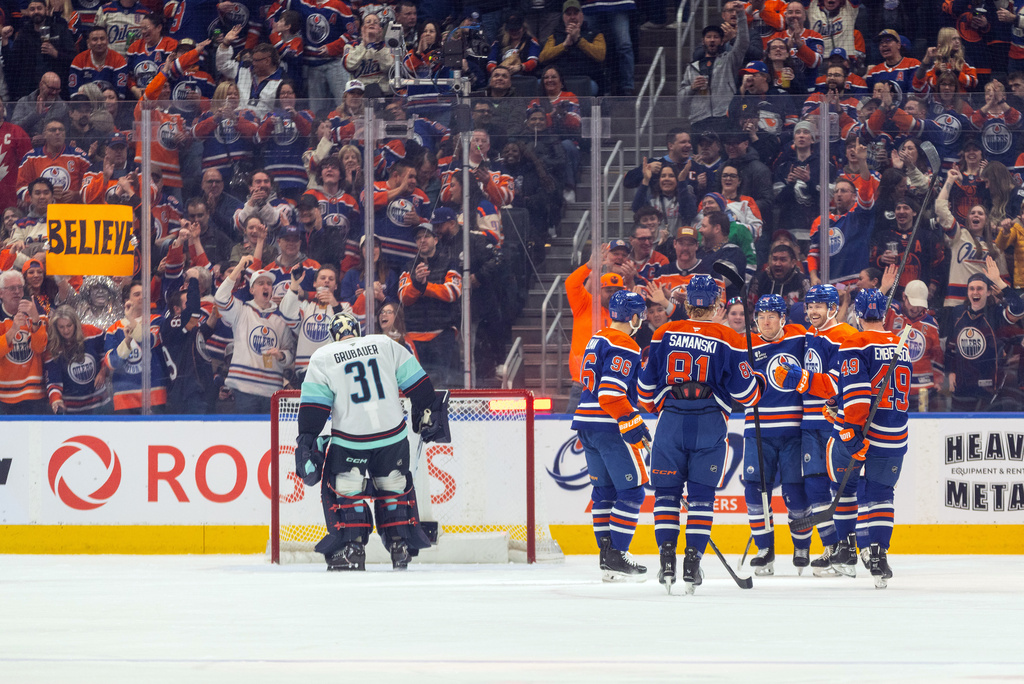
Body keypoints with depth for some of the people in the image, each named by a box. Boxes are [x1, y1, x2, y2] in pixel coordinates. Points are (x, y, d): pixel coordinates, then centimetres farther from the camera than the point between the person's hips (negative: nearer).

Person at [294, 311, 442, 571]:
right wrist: (428, 414, 18)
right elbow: (418, 383, 9)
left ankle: (351, 549, 2)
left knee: (341, 489, 11)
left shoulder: (322, 358, 4)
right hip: (392, 436, 2)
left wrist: (306, 443, -2)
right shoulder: (386, 345, 9)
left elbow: (313, 405, -2)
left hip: (350, 439, -2)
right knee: (394, 486, 19)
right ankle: (401, 546, 17)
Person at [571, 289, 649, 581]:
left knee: (604, 489, 15)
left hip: (587, 423, 10)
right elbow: (612, 394, -23)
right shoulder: (624, 347, -14)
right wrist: (636, 428, -20)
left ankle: (607, 556, 16)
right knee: (632, 491, -5)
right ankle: (616, 556, -9)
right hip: (609, 428, -10)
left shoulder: (597, 339, 16)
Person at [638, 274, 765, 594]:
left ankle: (667, 561, 1)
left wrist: (655, 408, 29)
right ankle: (692, 562, -2)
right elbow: (745, 393, -1)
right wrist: (758, 382, 22)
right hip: (710, 424, -1)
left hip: (670, 422, 1)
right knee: (701, 495, 5)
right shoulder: (729, 341, -3)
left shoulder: (665, 334, 4)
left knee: (667, 492, 9)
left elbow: (646, 386, 9)